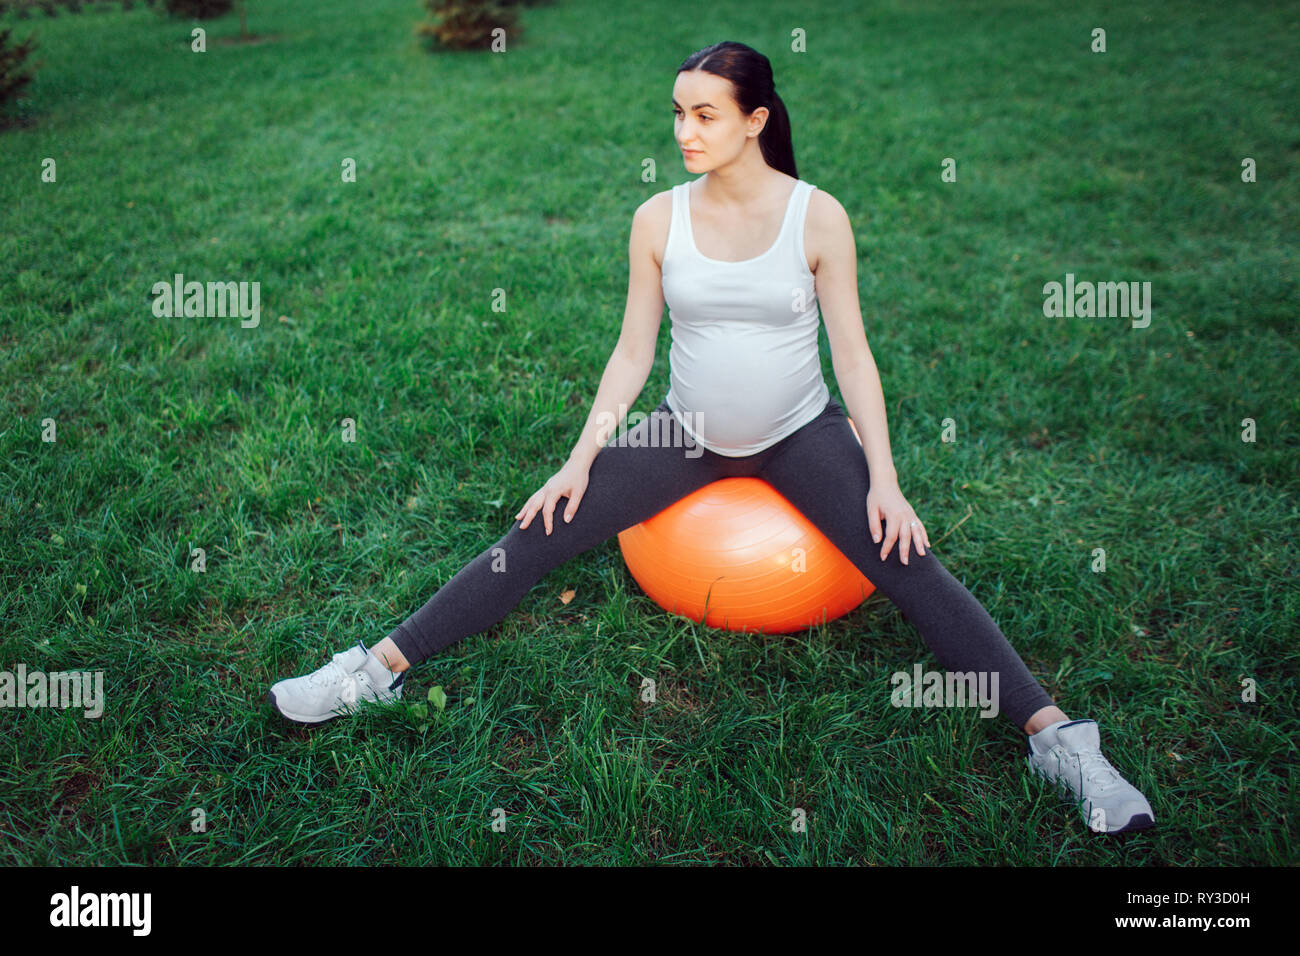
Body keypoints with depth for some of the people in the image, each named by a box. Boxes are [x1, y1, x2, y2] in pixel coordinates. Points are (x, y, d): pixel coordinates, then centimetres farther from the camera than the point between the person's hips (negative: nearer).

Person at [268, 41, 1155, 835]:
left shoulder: (817, 216, -10)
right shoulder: (659, 219, -5)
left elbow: (853, 351, -9)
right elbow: (633, 352, 0)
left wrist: (884, 480, -16)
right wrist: (580, 460, -7)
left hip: (802, 433, -2)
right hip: (690, 432, 2)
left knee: (910, 564, -21)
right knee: (536, 540, -8)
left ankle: (1058, 740, -16)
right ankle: (376, 671, 0)